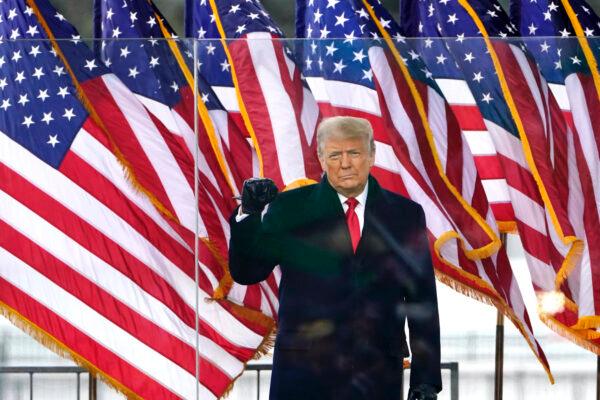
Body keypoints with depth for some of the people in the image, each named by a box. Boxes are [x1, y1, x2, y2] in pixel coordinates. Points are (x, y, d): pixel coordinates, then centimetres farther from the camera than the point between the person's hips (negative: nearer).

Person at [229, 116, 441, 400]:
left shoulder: (405, 214, 8)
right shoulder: (291, 208, 5)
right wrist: (249, 215, -13)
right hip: (304, 375, -1)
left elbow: (422, 301, 8)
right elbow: (245, 273, 3)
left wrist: (426, 377, 3)